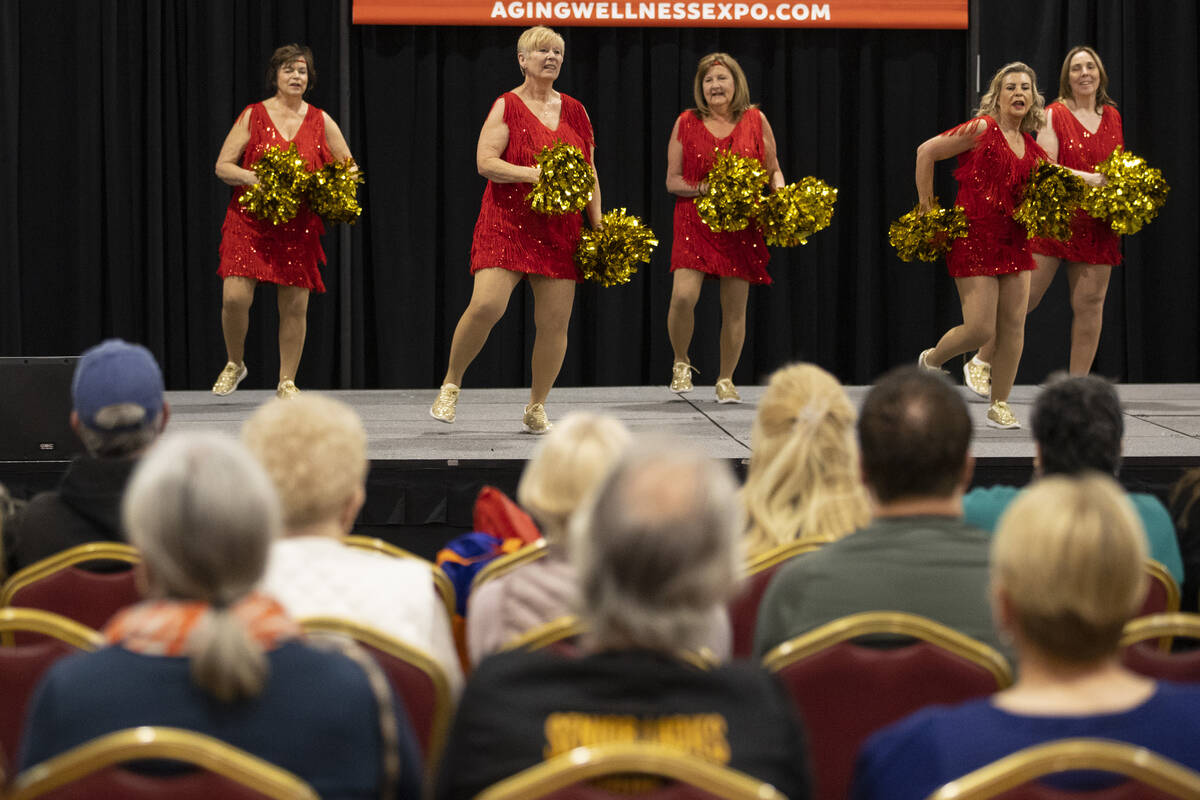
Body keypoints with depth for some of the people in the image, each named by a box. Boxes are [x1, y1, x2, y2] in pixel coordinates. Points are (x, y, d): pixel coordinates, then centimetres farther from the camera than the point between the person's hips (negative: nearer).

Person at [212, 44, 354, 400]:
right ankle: (235, 364, 14)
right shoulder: (253, 116, 2)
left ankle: (287, 382, 14)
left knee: (295, 306, 0)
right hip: (250, 221, -2)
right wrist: (254, 178, -18)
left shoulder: (321, 122, 7)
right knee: (235, 298, -13)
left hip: (299, 226, 2)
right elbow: (222, 166, 1)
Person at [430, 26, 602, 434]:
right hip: (507, 222, -4)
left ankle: (536, 408, 14)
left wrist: (598, 224, 10)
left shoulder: (575, 110, 14)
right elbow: (485, 162, -9)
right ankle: (451, 385, 2)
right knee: (486, 305, -19)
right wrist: (532, 173, -21)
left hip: (560, 229, 4)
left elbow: (589, 173, 18)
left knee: (554, 322, -1)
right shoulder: (507, 106, 1)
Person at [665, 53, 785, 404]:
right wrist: (703, 188, -13)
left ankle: (725, 380, 16)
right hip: (695, 222, -1)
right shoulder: (687, 122, 5)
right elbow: (672, 180, 5)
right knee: (683, 296, -18)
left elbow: (773, 171, 14)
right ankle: (681, 363, 8)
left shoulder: (755, 120, 7)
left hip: (741, 226, 1)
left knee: (735, 306, 0)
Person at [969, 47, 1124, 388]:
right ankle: (980, 363, 11)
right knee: (1024, 295, -5)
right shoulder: (1054, 115, -1)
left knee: (1090, 302, 0)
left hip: (1096, 225, 4)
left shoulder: (1113, 116, 13)